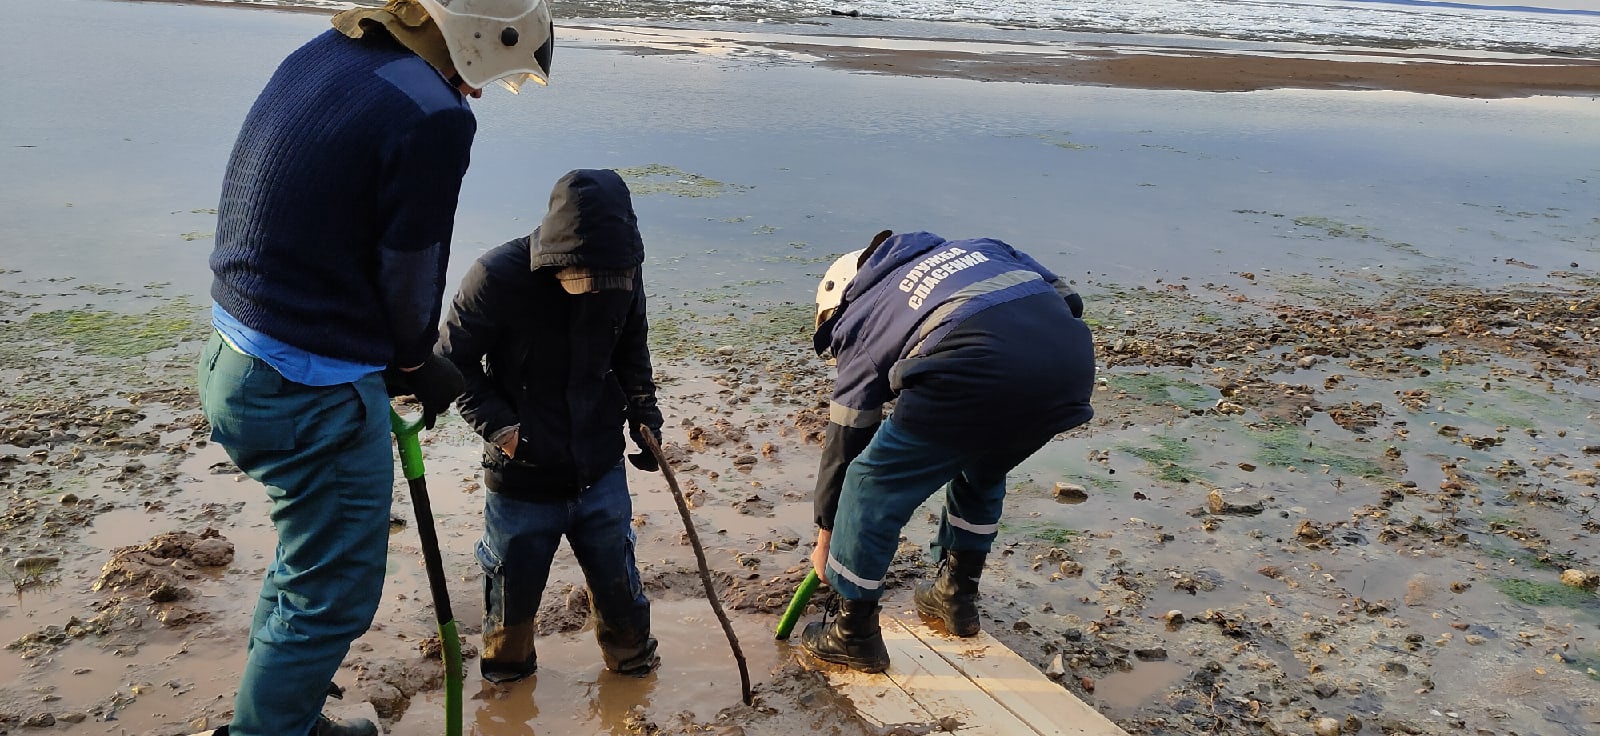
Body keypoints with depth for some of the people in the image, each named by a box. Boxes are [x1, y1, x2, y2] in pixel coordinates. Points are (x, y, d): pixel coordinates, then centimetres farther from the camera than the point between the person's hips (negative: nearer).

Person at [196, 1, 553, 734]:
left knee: (309, 555, 28)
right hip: (311, 394, -10)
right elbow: (410, 274, -13)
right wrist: (414, 363, 8)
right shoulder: (436, 116, -21)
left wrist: (403, 358, 7)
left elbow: (311, 230, 7)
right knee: (332, 596, 9)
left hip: (231, 358, 10)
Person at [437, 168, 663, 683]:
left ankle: (631, 656, 44)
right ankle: (507, 664, 44)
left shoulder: (624, 274, -10)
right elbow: (454, 363, -9)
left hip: (601, 471, 3)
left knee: (616, 577, 16)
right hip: (522, 477, -2)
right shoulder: (497, 278, -22)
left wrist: (644, 412, -2)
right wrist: (499, 425, -19)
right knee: (513, 585, 15)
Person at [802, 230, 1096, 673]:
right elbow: (1059, 287, 26)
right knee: (982, 474, 33)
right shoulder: (974, 248, 36)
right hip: (1072, 357, 6)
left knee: (873, 487, 14)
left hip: (980, 372, -6)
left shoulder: (863, 319, 23)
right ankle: (957, 597, 45)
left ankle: (855, 637, 24)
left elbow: (844, 440, 25)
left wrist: (826, 536, 37)